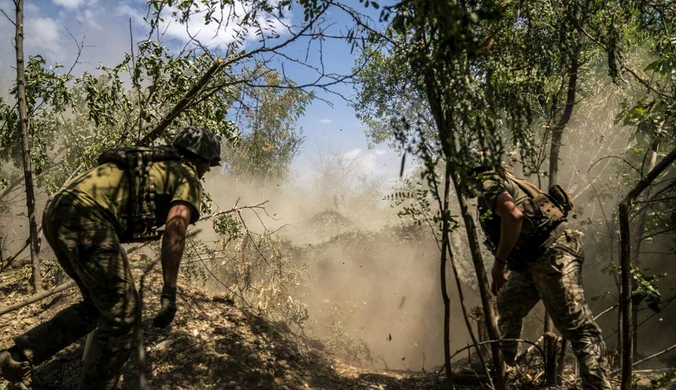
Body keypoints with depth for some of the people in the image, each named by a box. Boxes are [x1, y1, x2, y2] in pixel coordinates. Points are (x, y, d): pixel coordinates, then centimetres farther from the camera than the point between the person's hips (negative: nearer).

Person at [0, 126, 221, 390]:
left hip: (57, 214, 9)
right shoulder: (189, 179, 7)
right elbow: (174, 232, -9)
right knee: (122, 315, 1)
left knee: (98, 305, 22)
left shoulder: (153, 166, 32)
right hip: (84, 217, -9)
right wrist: (169, 292, -8)